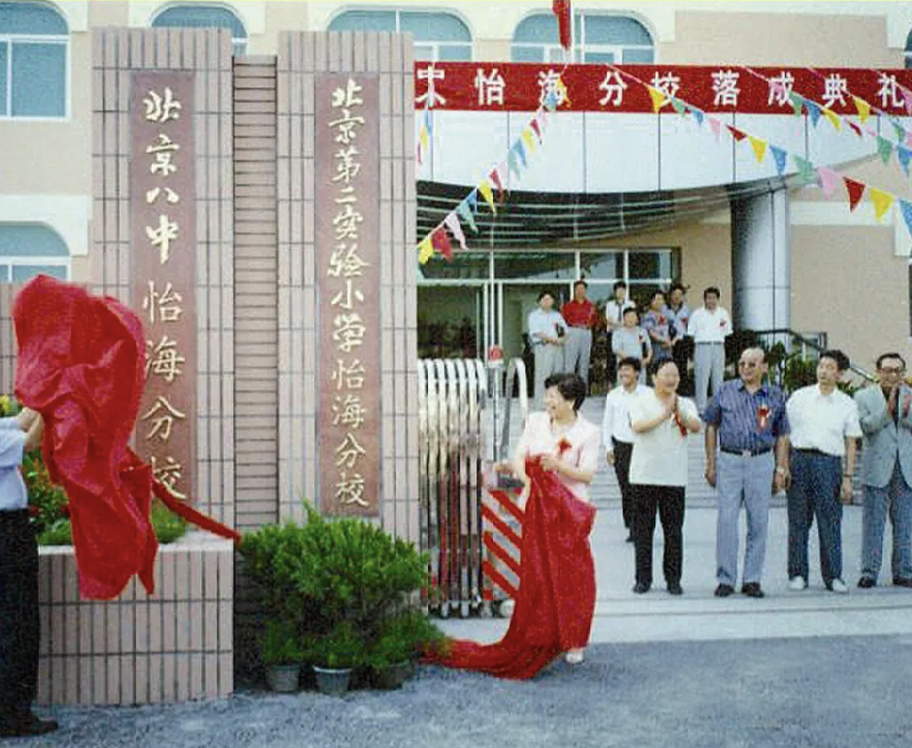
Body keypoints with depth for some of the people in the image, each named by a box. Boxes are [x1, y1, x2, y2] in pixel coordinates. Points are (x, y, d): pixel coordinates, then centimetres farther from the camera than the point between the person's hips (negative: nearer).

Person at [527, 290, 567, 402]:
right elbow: (536, 332, -8)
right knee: (542, 375, -10)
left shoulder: (557, 315, 22)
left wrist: (562, 339, -6)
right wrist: (552, 339, -14)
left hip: (558, 347, 5)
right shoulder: (534, 315, 6)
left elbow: (565, 331, 17)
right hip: (543, 347, -5)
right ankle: (541, 400, -10)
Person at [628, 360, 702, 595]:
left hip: (674, 476, 2)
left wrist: (680, 414, -27)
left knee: (673, 529, 3)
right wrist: (664, 415, -24)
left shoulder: (685, 404, 8)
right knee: (643, 527, 2)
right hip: (644, 475, -2)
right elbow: (638, 426, -16)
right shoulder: (641, 402, 2)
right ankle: (643, 578, 11)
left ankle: (673, 578, 12)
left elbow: (696, 427, -9)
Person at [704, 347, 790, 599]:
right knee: (726, 520, -3)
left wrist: (781, 469, 5)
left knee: (759, 522, 4)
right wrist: (711, 464, 4)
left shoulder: (775, 396, 8)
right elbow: (711, 427, 9)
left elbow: (781, 436, 12)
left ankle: (752, 579, 13)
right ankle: (726, 578, 5)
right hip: (729, 460, -1)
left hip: (761, 462, 1)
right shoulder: (726, 391, 5)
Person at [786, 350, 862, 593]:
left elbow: (850, 444, 8)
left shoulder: (847, 404, 9)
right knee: (798, 521, 4)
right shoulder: (799, 396, 8)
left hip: (829, 463, 0)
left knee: (830, 523, 0)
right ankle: (797, 575, 13)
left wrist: (848, 478, 1)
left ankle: (833, 576, 9)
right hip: (799, 460, 0)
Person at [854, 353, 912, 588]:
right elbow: (866, 425, -12)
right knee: (873, 522, 0)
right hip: (877, 468, -3)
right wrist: (888, 409, -24)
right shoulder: (864, 396, 3)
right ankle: (869, 572, 4)